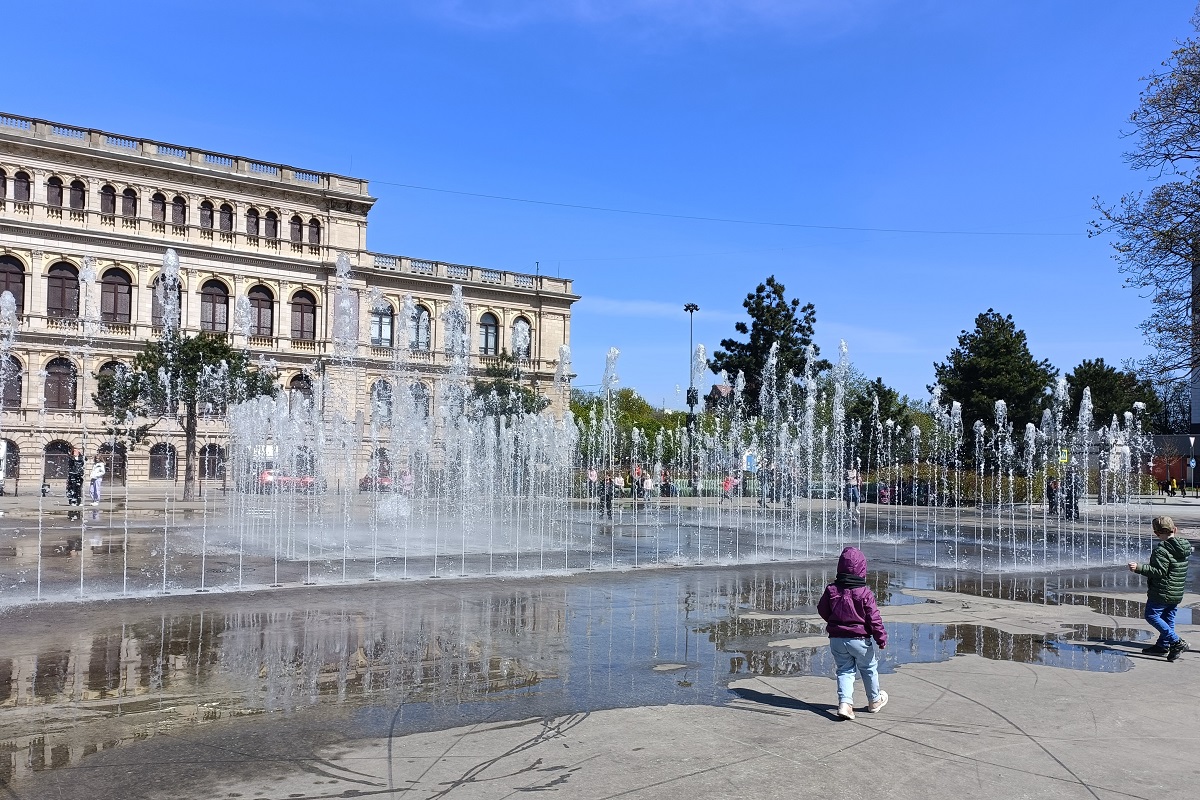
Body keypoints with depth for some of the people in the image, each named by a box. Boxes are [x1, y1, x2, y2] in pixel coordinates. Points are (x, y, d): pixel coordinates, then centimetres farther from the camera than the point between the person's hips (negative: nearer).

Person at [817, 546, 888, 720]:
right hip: (860, 639, -3)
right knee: (869, 668, 18)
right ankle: (874, 700, 35)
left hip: (837, 639, 3)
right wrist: (881, 638, -3)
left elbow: (822, 610, 7)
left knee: (844, 670, 12)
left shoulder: (831, 590, -6)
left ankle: (844, 702, -5)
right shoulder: (865, 593, -17)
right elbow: (874, 618, -14)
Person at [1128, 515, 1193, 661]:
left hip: (1162, 592, -9)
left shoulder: (1162, 548, -20)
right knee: (1168, 618, 17)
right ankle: (1163, 646, 24)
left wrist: (1139, 568, -25)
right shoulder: (1184, 546, 6)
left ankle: (1177, 642, -7)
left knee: (1152, 616, 0)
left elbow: (1160, 571, -24)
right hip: (1177, 593, 9)